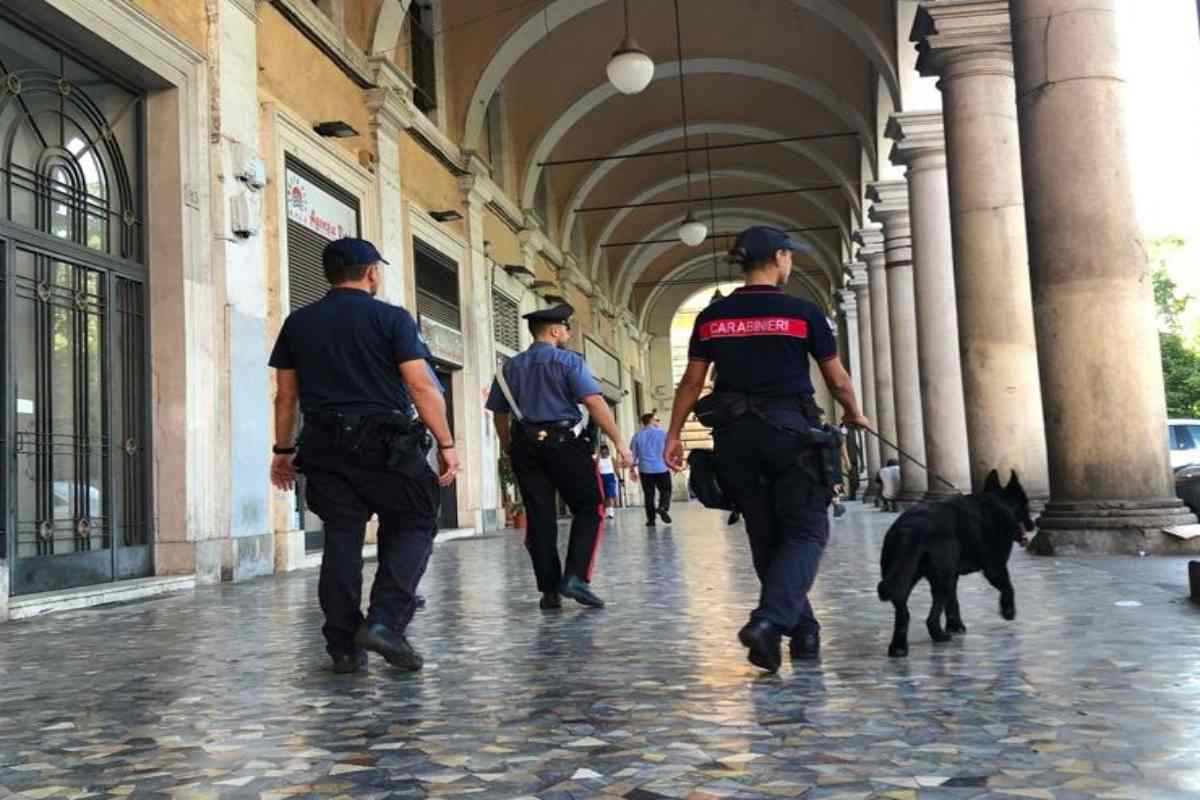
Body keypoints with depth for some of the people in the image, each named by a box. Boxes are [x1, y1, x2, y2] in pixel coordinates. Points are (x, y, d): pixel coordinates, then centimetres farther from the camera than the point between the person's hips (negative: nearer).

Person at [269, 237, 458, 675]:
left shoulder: (298, 323, 11)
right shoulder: (391, 318, -2)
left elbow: (285, 395, 11)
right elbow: (422, 386, -9)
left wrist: (283, 450, 18)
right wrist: (446, 445, -5)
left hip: (325, 448, 4)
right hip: (387, 444, -4)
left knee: (341, 539, 8)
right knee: (413, 526, 9)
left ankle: (344, 646, 8)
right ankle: (385, 621, -7)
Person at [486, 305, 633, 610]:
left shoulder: (510, 367, 13)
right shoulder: (568, 361, -3)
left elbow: (499, 414, 14)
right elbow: (594, 402, -13)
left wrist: (508, 449, 26)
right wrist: (619, 442, -11)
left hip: (526, 448, 5)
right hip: (565, 444, -5)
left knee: (540, 518, 7)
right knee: (589, 510, 6)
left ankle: (549, 591, 9)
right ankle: (575, 577, -7)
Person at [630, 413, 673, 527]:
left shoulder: (637, 436, 6)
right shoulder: (662, 433, 1)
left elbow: (633, 454, 6)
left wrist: (632, 470, 13)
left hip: (645, 470, 2)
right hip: (662, 468, -2)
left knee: (649, 495, 6)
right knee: (665, 491, 9)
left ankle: (651, 519, 5)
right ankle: (663, 507, -17)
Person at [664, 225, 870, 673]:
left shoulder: (712, 317, 6)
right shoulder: (802, 313, -2)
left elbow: (692, 382, 4)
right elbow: (837, 380, 5)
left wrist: (673, 435, 11)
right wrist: (854, 415, 23)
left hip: (735, 434, 4)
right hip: (790, 430, -4)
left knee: (766, 536, 13)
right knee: (805, 531, 2)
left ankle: (803, 633, 19)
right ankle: (769, 621, -19)